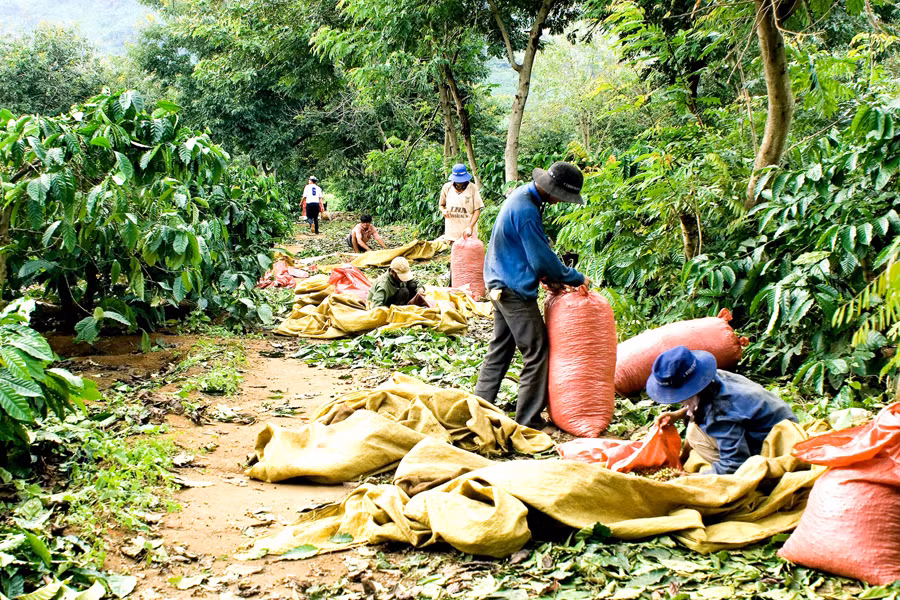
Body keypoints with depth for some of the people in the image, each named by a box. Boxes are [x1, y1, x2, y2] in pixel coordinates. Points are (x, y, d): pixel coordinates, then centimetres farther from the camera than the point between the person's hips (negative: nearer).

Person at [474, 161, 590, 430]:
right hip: (515, 290, -10)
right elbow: (543, 258, -20)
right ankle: (529, 422, 2)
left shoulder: (523, 195, 8)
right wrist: (576, 279, -9)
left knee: (500, 348, 19)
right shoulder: (526, 210, -24)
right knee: (536, 353, -3)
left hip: (500, 284, 10)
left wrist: (547, 276, 9)